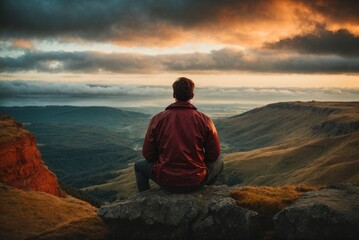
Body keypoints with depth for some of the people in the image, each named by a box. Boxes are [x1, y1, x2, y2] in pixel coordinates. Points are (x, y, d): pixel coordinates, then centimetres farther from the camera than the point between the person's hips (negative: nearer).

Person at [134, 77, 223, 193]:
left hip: (166, 181, 0)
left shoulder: (157, 119, -6)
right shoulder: (205, 120, -7)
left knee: (139, 165, 29)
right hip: (196, 181, 0)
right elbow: (214, 155, 0)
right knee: (219, 163, 30)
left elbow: (148, 155, -1)